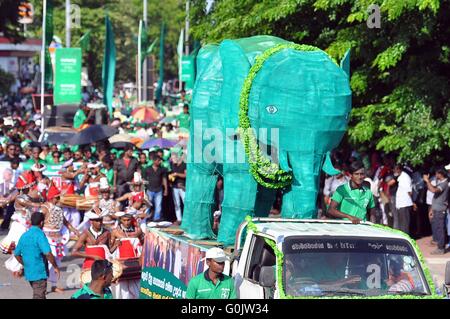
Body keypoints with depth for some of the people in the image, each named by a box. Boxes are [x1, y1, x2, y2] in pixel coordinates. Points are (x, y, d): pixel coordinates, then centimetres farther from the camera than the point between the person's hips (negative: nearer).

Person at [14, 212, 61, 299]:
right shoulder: (39, 235, -16)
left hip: (28, 272, 7)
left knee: (40, 295, 21)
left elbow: (17, 254, 15)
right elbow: (48, 253, -25)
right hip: (40, 273, -7)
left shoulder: (24, 236, 7)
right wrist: (55, 267, -13)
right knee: (39, 297, -4)